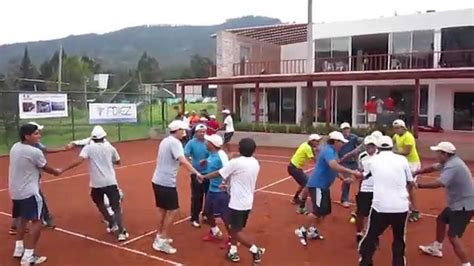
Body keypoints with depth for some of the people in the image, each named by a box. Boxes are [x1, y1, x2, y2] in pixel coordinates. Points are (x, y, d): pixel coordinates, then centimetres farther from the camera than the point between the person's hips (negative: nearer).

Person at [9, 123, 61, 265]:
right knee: (36, 222, -4)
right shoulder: (35, 152, -19)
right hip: (29, 192, -9)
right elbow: (47, 169, -4)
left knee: (23, 219, 25)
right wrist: (56, 172, 16)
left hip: (15, 191, 9)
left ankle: (19, 248, 34)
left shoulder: (15, 147, 4)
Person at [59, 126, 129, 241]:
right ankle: (121, 232, -8)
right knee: (116, 207, 1)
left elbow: (78, 161, -16)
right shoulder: (110, 148, 6)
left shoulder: (88, 148, -1)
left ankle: (112, 224, 36)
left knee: (100, 204, 26)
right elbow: (118, 162, 22)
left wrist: (62, 170, -14)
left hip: (96, 184, 0)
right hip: (110, 182, 0)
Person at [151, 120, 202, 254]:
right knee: (172, 211, 0)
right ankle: (162, 241, 4)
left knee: (162, 209, 18)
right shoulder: (175, 142, -16)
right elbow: (183, 161, -29)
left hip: (157, 180, 9)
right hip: (167, 183, -9)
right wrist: (196, 173, -30)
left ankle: (159, 238, 28)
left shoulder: (165, 141, 12)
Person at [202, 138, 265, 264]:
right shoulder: (255, 163, 3)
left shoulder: (236, 162, -18)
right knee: (234, 227, 20)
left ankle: (256, 250, 2)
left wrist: (203, 176, 9)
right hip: (248, 202, 8)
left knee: (236, 231, 2)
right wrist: (228, 181, 13)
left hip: (238, 203, -8)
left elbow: (218, 174, -6)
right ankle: (233, 251, 25)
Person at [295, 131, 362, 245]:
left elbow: (332, 170, 23)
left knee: (326, 211, 14)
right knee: (319, 211, -14)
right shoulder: (328, 151, -19)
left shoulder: (332, 151, 12)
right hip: (317, 185, -11)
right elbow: (334, 166, -37)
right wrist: (352, 172, -37)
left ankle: (312, 231, 25)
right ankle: (302, 231, 0)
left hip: (323, 186, 11)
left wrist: (342, 178, 14)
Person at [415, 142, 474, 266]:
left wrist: (418, 185, -29)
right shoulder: (449, 162, 4)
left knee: (453, 236, -13)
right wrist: (417, 172, 1)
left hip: (464, 205, -11)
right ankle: (436, 248, 43)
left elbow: (438, 184, -37)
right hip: (457, 203, 11)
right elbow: (433, 167, 15)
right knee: (441, 220, 26)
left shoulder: (452, 166, -27)